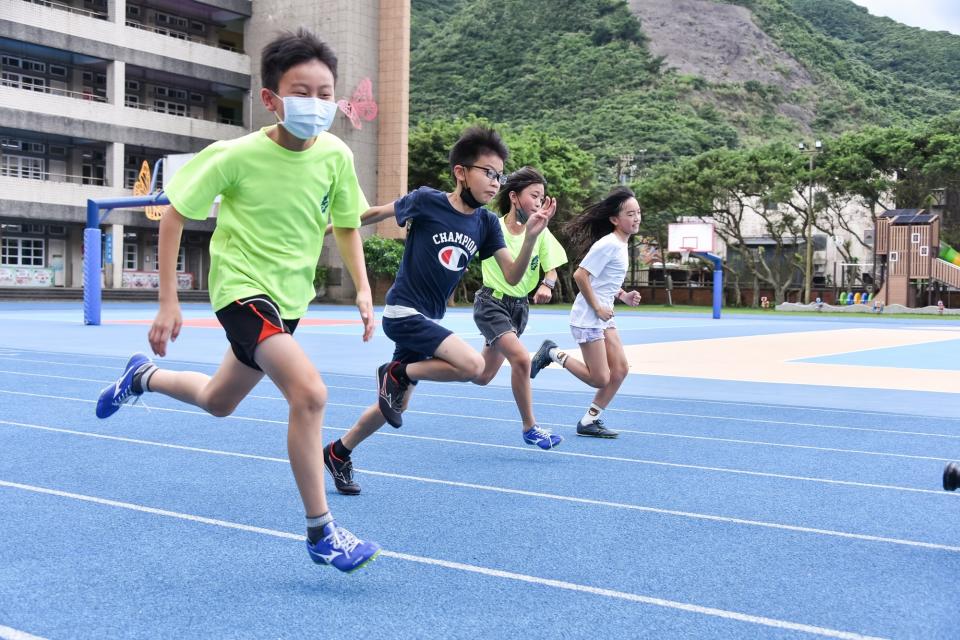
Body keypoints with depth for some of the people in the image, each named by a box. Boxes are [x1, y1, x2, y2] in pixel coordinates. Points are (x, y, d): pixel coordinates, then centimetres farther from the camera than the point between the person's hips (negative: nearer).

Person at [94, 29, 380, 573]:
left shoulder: (336, 156, -8)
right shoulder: (236, 156, -19)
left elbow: (346, 225, 8)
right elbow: (175, 215, -8)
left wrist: (363, 288, -5)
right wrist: (168, 303, -11)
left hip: (290, 296, 6)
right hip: (243, 288, -6)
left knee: (218, 402, 23)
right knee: (310, 392, -27)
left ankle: (143, 377, 54)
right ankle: (321, 531, -12)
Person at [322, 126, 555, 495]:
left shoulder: (486, 223, 1)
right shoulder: (427, 201, -13)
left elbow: (512, 276, -5)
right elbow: (378, 213, 0)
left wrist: (531, 236, -20)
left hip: (428, 319, 7)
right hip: (403, 312, -7)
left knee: (394, 404, 15)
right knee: (472, 364, -25)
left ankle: (338, 453, 35)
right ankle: (398, 374, -3)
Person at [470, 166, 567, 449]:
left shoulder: (540, 232, -4)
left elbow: (551, 269, 2)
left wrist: (547, 285, -20)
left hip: (519, 308, 5)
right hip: (491, 303, -5)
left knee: (482, 377, 11)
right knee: (522, 358, -25)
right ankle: (530, 428, -9)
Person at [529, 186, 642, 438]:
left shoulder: (621, 244, 10)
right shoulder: (608, 244, -18)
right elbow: (580, 275, -22)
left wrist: (623, 296, 6)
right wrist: (597, 308, -18)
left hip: (604, 318, 9)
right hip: (587, 318, -9)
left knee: (620, 370, 5)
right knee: (600, 379, -5)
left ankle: (589, 422, 15)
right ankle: (553, 353, 11)